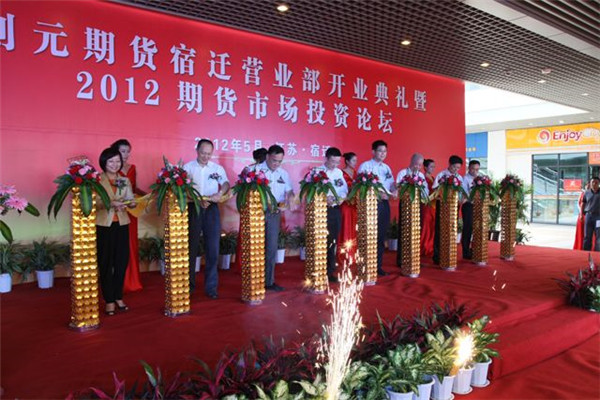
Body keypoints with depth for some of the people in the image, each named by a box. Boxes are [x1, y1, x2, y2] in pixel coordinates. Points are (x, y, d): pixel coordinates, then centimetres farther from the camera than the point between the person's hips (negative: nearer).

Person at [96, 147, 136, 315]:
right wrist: (111, 203, -27)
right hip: (103, 225, -4)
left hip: (122, 224, 4)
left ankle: (118, 296, 21)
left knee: (122, 261, 7)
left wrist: (131, 203, -19)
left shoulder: (125, 180, 10)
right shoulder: (97, 180, -4)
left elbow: (131, 199, 3)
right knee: (106, 263, 3)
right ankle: (109, 300, 12)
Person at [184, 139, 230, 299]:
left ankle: (211, 287, 10)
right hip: (193, 208, -1)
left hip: (212, 209, 1)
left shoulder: (217, 168, 8)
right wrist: (198, 200, -20)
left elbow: (226, 183, -1)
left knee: (213, 249, 1)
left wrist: (220, 193, -23)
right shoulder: (188, 167, 2)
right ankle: (189, 284, 21)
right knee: (192, 247, 7)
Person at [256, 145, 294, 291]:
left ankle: (269, 281, 17)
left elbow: (289, 191, 13)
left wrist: (288, 200, -9)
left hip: (275, 213, 5)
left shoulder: (284, 174, 10)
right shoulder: (256, 170, -5)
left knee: (271, 247, 8)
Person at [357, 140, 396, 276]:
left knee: (381, 236, 10)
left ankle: (378, 266, 19)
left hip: (384, 203, 6)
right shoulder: (365, 166, -4)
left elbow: (392, 184, 15)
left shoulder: (387, 168, 17)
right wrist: (378, 194, -22)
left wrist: (393, 191, -8)